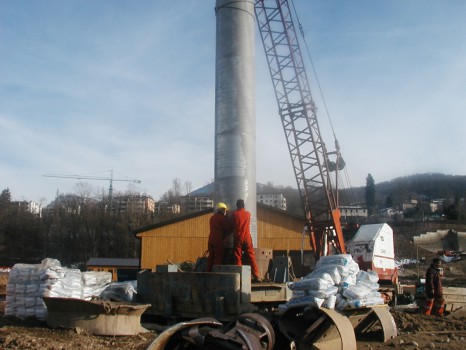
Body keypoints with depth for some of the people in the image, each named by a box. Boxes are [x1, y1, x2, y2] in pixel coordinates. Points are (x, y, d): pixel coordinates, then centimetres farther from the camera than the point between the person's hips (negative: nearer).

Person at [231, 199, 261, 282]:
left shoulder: (234, 214, -1)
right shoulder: (248, 213, 6)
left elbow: (232, 225, 8)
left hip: (237, 237, -2)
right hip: (247, 237, 2)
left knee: (237, 257, 1)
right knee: (251, 256, 3)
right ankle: (256, 276, 0)